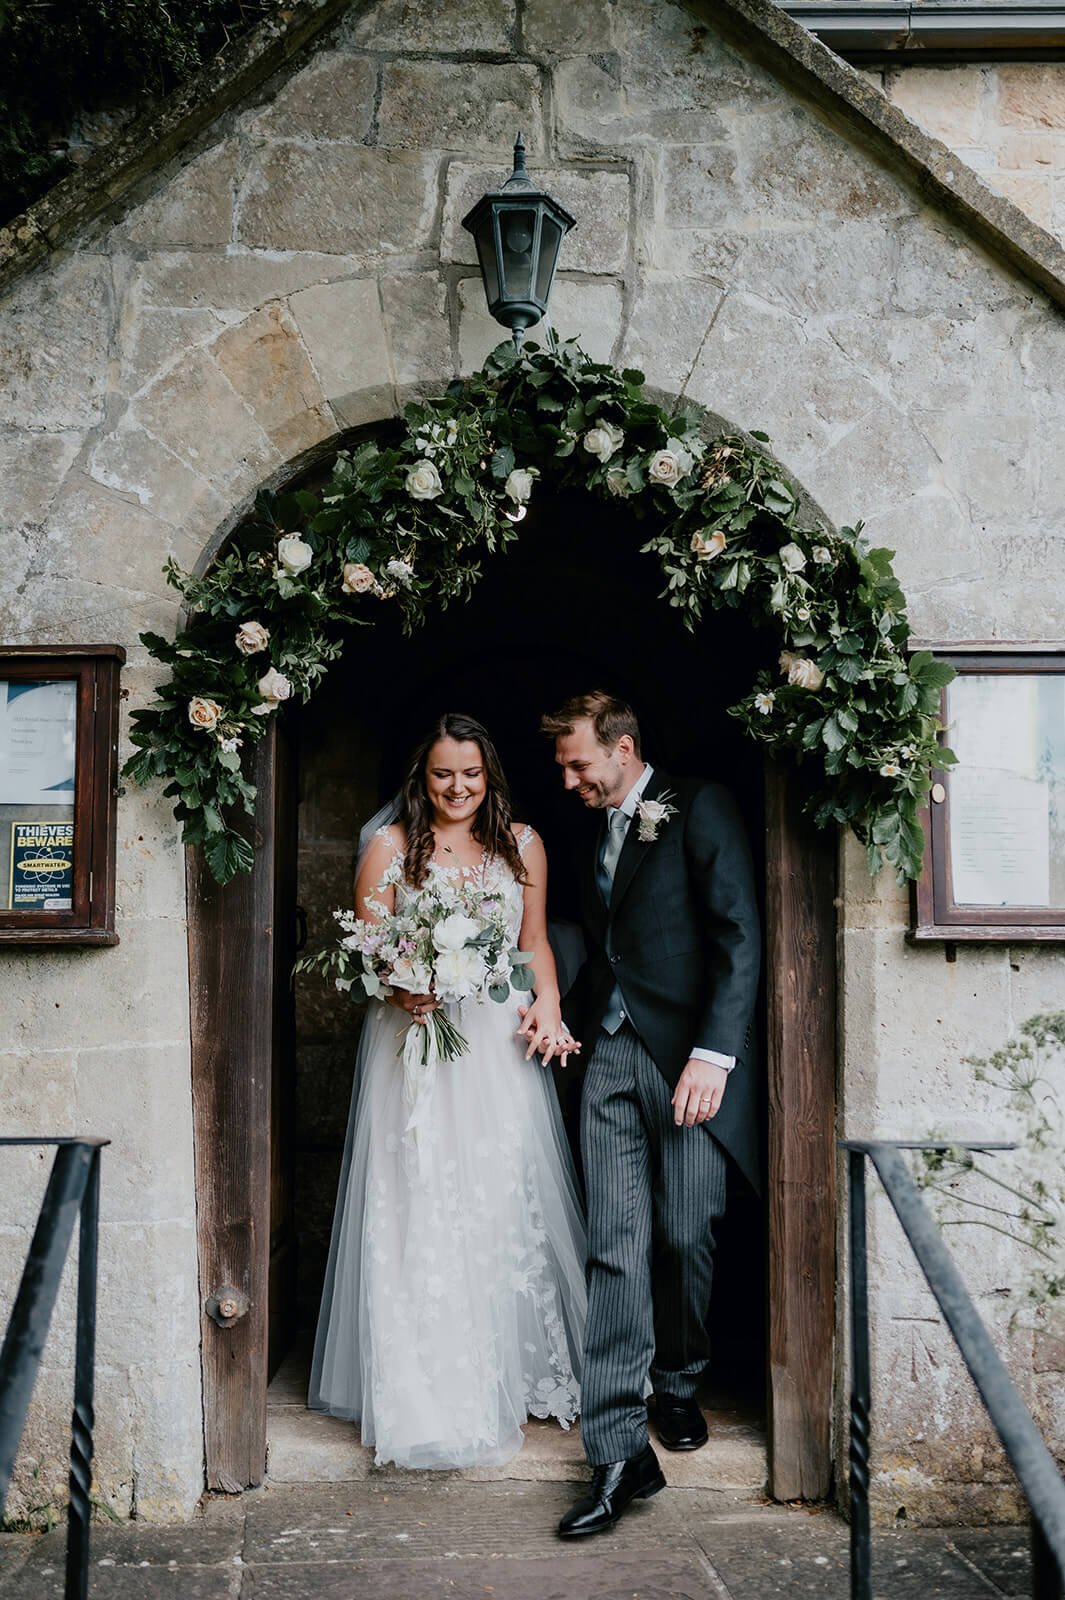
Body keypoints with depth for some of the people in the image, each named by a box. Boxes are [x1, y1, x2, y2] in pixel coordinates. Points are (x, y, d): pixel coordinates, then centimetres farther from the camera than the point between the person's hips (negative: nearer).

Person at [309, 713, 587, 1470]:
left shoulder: (522, 844, 11)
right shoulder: (391, 846, 3)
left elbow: (536, 940, 14)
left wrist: (548, 1005, -3)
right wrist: (400, 990, -19)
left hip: (500, 1043, 2)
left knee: (511, 1203, 4)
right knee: (420, 1213, -2)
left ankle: (519, 1373, 19)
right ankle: (431, 1393, 8)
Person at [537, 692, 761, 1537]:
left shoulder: (698, 808, -3)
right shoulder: (597, 837, 20)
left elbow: (740, 936, -11)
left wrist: (715, 1053, -18)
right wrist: (562, 1016, 10)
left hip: (687, 1055, -5)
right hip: (611, 1054, 5)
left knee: (685, 1237, 3)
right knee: (615, 1247, -1)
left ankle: (678, 1386, 30)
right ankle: (620, 1451, 1)